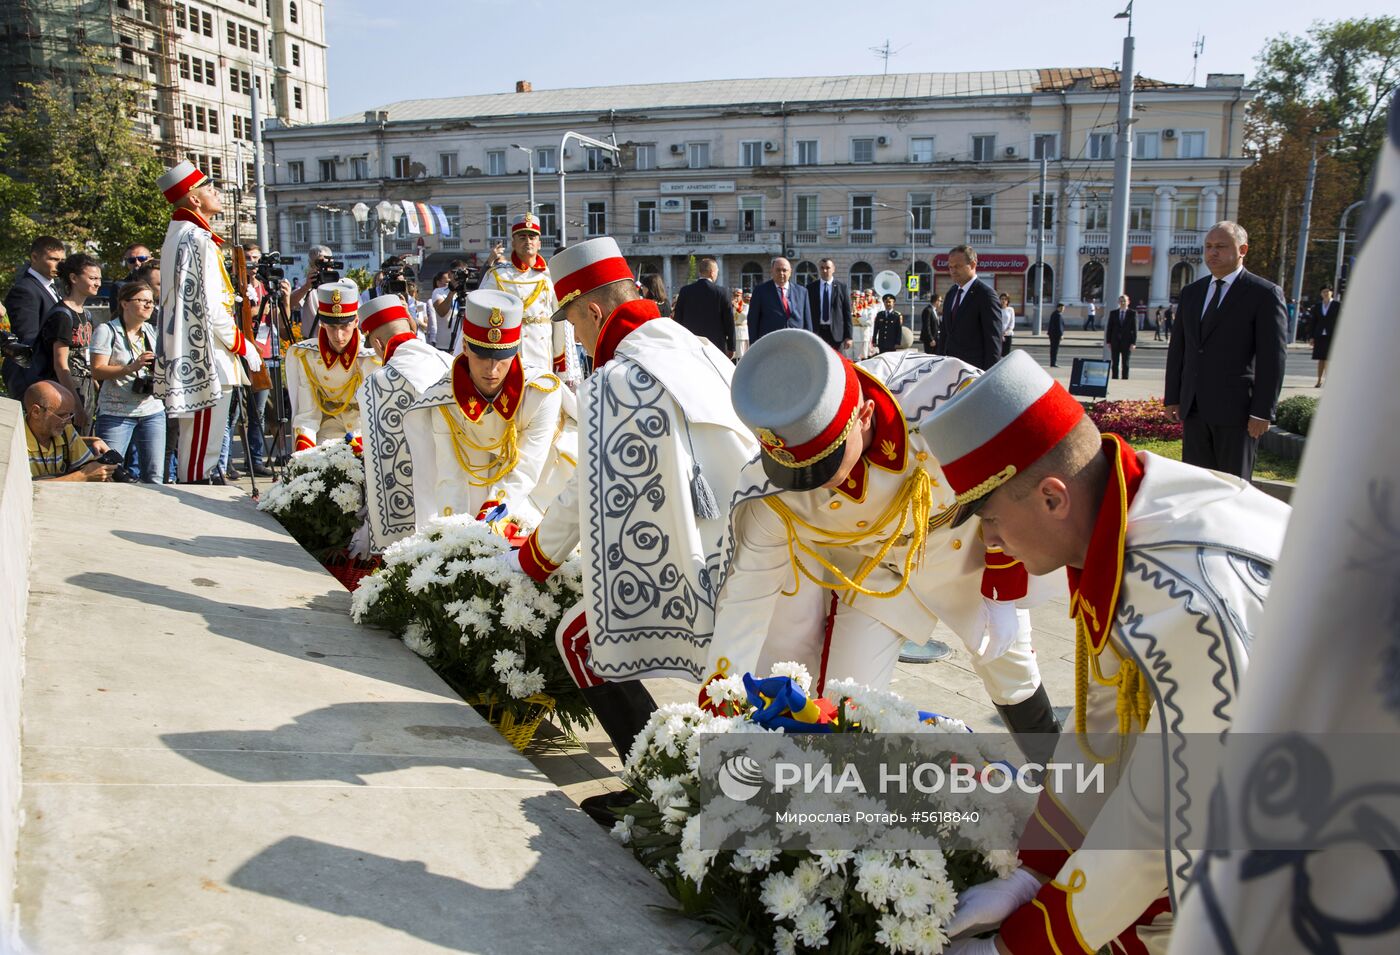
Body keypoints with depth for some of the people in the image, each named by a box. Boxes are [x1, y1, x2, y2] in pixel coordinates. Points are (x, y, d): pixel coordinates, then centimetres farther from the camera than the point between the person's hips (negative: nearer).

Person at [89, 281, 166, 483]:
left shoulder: (153, 332, 14)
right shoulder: (107, 330, -2)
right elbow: (97, 371, -12)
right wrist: (131, 368, -25)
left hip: (153, 411, 5)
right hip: (116, 412, -5)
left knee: (155, 477, 1)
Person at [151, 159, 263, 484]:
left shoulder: (177, 235, 16)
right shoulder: (197, 239, -15)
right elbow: (210, 309, -18)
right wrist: (243, 346, -9)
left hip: (187, 358, 10)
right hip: (207, 360, -10)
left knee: (196, 441, 17)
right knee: (203, 444, -5)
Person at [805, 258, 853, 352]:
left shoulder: (842, 287, 3)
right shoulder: (811, 287, 7)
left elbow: (847, 312, 2)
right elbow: (807, 311, 7)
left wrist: (848, 336, -3)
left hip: (836, 333, -1)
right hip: (816, 331, 1)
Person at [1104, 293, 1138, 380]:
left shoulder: (1133, 313, 2)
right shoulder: (1113, 313, 7)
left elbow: (1134, 329, -1)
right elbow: (1109, 328, 7)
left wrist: (1133, 343, -8)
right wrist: (1108, 341, 0)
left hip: (1126, 342, -2)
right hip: (1115, 342, 2)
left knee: (1125, 364, 2)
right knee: (1115, 364, 4)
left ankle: (1124, 381, 6)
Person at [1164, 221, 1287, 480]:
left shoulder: (1265, 294, -4)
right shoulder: (1191, 293, 14)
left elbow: (1272, 357, -9)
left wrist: (1263, 411, -13)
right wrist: (1172, 398, 11)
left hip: (1236, 410, -5)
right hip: (1194, 409, 6)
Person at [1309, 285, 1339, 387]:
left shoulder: (1338, 305, 2)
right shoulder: (1317, 306, 12)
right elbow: (1314, 322, 12)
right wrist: (1312, 337, 6)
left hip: (1332, 336, -3)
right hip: (1320, 336, 3)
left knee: (1328, 359, -4)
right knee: (1321, 359, 4)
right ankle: (1319, 381, 9)